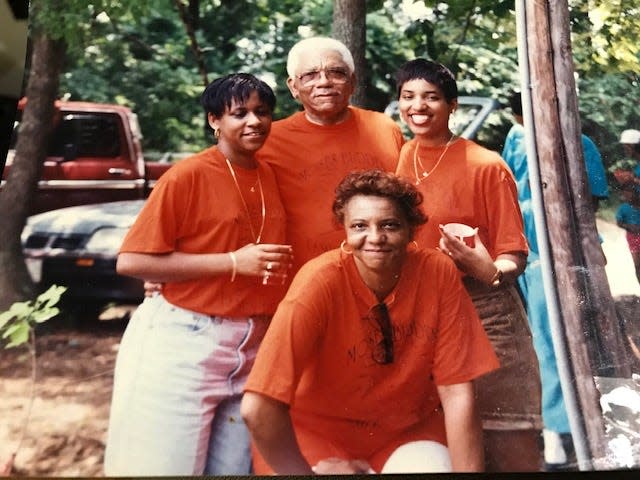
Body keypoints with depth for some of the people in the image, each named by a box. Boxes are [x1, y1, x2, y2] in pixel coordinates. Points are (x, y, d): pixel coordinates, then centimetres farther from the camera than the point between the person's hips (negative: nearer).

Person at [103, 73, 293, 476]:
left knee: (235, 468, 14)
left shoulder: (272, 177, 7)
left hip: (255, 347, 6)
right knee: (169, 466, 4)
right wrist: (233, 263, -19)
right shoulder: (188, 176, -11)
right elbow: (132, 261, -16)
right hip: (185, 343, -5)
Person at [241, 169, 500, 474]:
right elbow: (258, 408, -28)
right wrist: (306, 471, -18)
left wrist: (467, 471, -16)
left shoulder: (438, 273, -15)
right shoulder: (320, 281, -25)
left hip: (409, 430, 2)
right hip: (321, 433, -2)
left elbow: (457, 393, -11)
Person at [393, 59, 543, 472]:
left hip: (484, 311, -4)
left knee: (510, 450, 1)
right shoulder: (401, 157, 6)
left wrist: (490, 271, -28)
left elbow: (514, 256, -9)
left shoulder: (486, 166, -9)